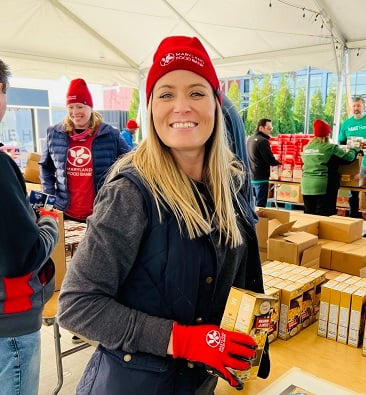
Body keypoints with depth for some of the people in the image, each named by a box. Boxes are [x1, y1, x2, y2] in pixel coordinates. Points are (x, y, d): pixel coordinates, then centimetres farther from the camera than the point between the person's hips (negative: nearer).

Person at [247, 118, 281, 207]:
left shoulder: (249, 139, 10)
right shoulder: (263, 141, -17)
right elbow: (271, 161, -18)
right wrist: (279, 162, 3)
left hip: (250, 177, 9)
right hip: (260, 178, -9)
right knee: (260, 205, -3)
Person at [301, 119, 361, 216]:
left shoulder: (306, 148, 9)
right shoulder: (331, 148, -7)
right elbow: (348, 157, 0)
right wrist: (355, 150, 20)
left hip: (306, 187, 5)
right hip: (323, 187, -5)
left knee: (309, 215, 11)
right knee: (323, 216, 1)